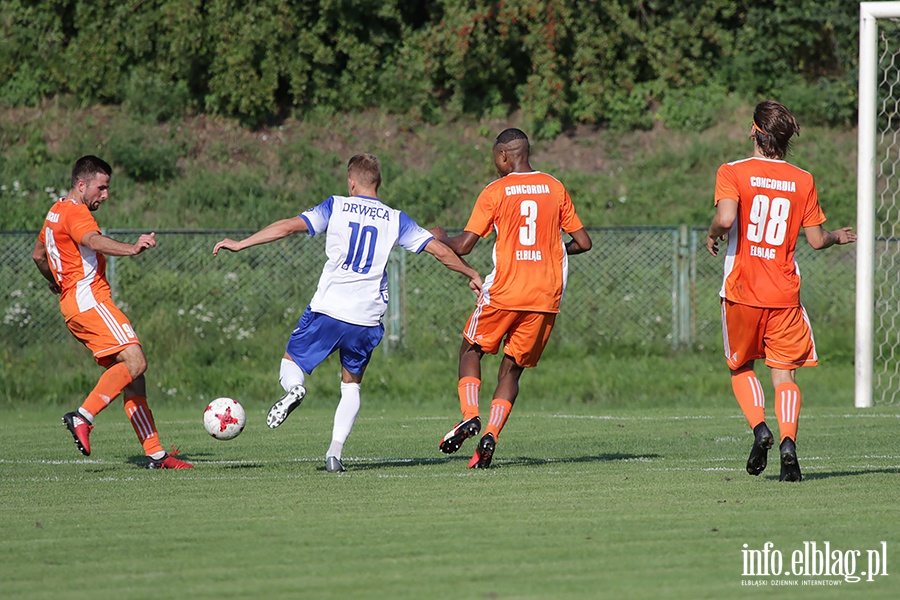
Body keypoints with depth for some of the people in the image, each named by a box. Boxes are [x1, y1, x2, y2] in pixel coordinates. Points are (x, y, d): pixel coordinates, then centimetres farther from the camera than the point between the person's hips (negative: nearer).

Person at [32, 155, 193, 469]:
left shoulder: (55, 212, 24)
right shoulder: (74, 211, -8)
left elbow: (38, 255, 40)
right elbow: (95, 242, -30)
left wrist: (55, 283, 57)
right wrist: (131, 249, -46)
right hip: (88, 299, -10)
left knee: (130, 377, 3)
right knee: (134, 362, -23)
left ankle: (155, 453, -2)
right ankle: (83, 417, -29)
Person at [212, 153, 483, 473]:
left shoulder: (336, 207, 3)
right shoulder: (396, 220, 8)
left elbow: (290, 226, -3)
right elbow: (440, 250, 9)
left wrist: (241, 244, 2)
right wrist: (472, 275, 24)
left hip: (327, 310, -2)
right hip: (367, 318, 2)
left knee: (292, 362, 16)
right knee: (351, 385, 17)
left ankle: (293, 387, -20)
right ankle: (335, 450, 0)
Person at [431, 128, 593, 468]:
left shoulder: (495, 193, -3)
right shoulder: (555, 189, 7)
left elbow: (463, 246, -5)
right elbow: (583, 243, 10)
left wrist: (439, 238, 16)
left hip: (504, 292, -3)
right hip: (546, 296, 3)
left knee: (471, 350, 17)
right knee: (512, 369, 11)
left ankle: (469, 415, -6)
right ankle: (490, 435, -7)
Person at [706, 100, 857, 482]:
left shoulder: (733, 173, -5)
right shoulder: (802, 181, 3)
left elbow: (725, 218, -21)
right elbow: (816, 239, 4)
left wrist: (712, 235, 1)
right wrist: (838, 237, 26)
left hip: (742, 291, -1)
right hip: (785, 293, 1)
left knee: (741, 367, 17)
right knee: (784, 374, 5)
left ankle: (759, 427, -7)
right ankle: (788, 441, -17)